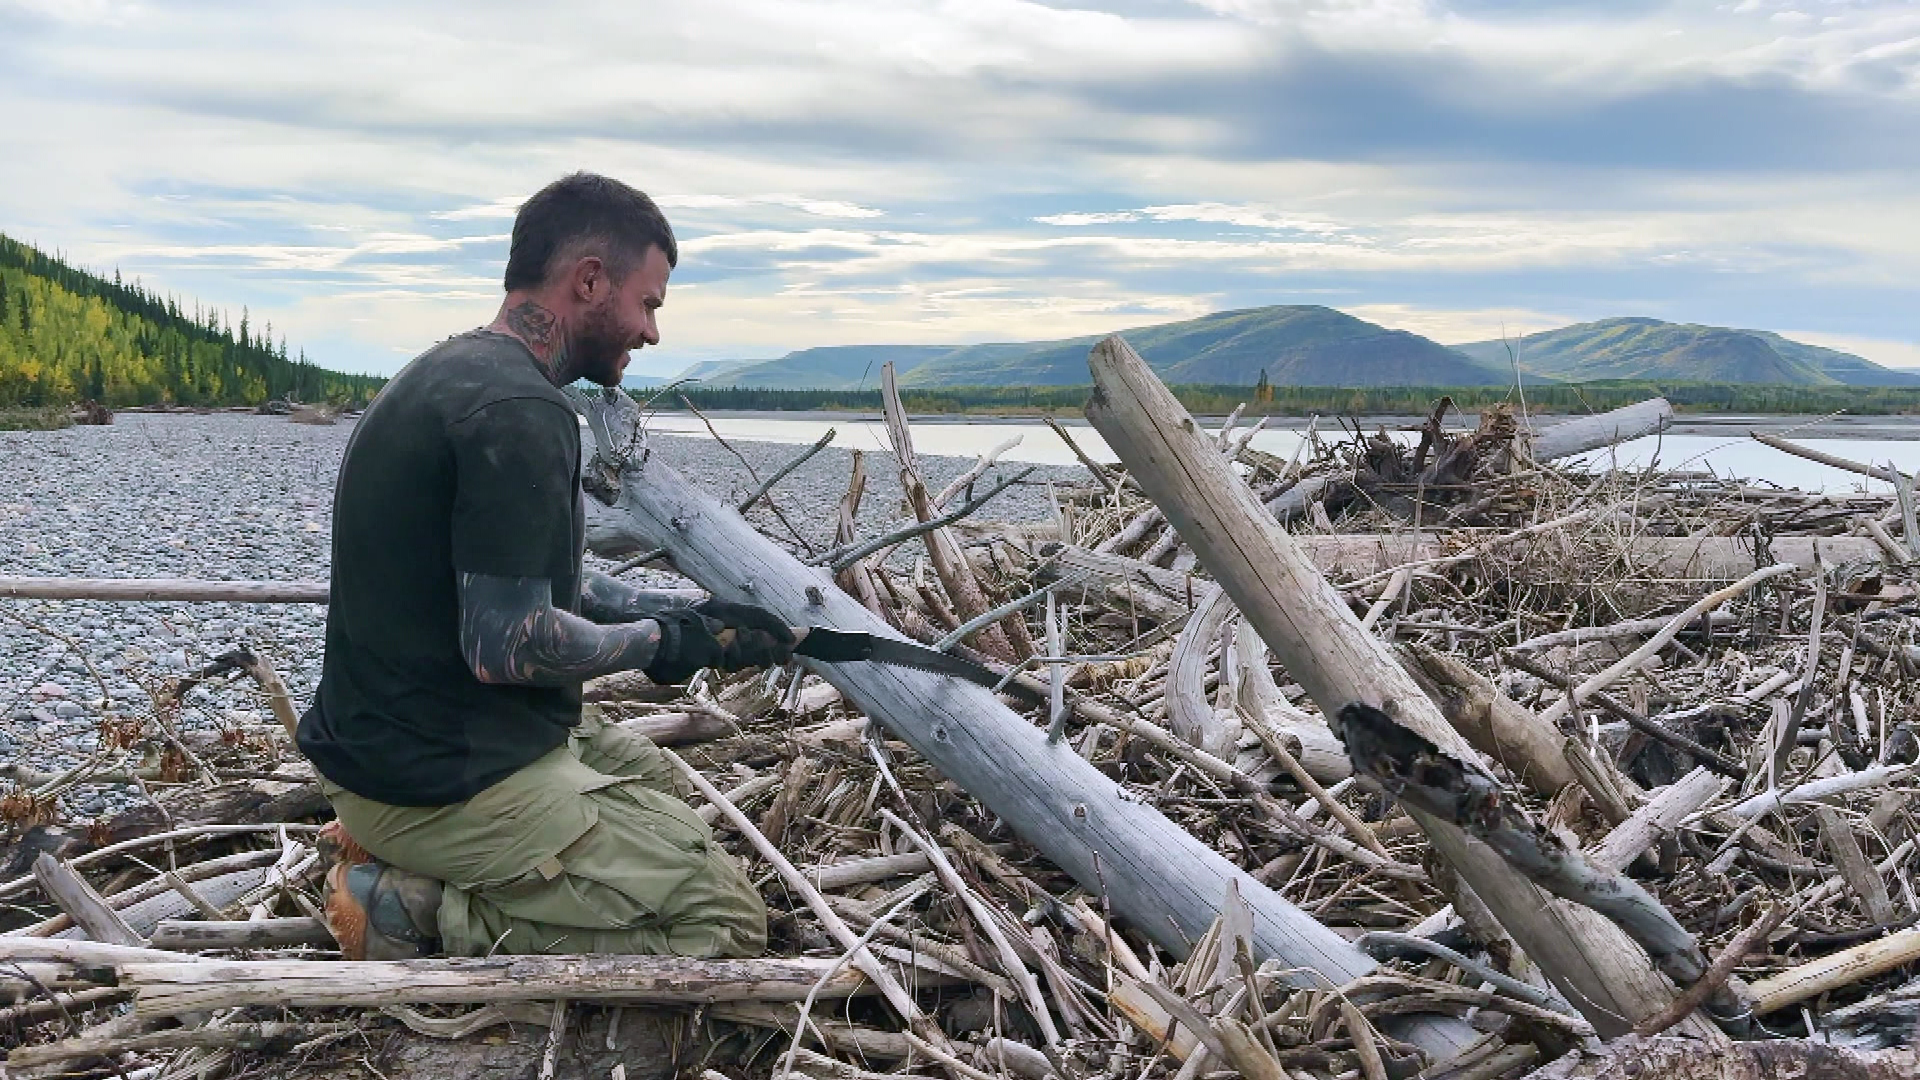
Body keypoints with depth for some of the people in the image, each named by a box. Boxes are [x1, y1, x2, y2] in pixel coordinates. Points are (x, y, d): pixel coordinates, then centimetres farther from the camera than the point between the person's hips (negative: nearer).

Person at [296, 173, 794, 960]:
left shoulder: (447, 372, 10)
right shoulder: (521, 414, -23)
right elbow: (505, 644, -26)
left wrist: (681, 612, 11)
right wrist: (664, 641, -9)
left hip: (388, 740, 10)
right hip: (451, 781, -10)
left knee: (653, 776, 27)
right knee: (727, 922, -6)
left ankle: (402, 861, 11)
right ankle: (423, 914, -6)